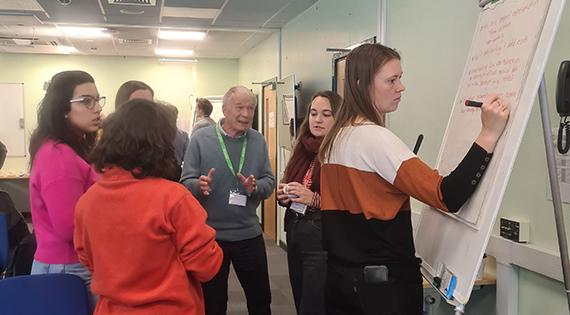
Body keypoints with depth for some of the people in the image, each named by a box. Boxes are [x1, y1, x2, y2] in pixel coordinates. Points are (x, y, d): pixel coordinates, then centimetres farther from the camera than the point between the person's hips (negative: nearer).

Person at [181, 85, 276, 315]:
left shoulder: (257, 140, 1)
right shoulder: (201, 138, -8)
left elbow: (270, 182, 2)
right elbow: (186, 183, -8)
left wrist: (256, 187, -19)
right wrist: (199, 185, -30)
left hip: (249, 234, 3)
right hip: (210, 234, -2)